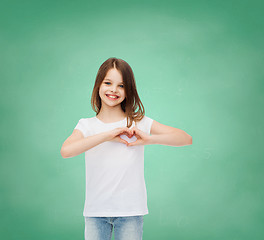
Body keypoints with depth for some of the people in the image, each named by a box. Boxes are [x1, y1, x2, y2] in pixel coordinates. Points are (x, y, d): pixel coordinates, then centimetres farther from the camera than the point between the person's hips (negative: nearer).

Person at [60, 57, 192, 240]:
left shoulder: (139, 123, 0)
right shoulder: (86, 125, 2)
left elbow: (186, 139, -5)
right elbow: (66, 151, -19)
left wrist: (149, 139, -19)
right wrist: (108, 135, -21)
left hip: (130, 212, 0)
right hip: (95, 211, 1)